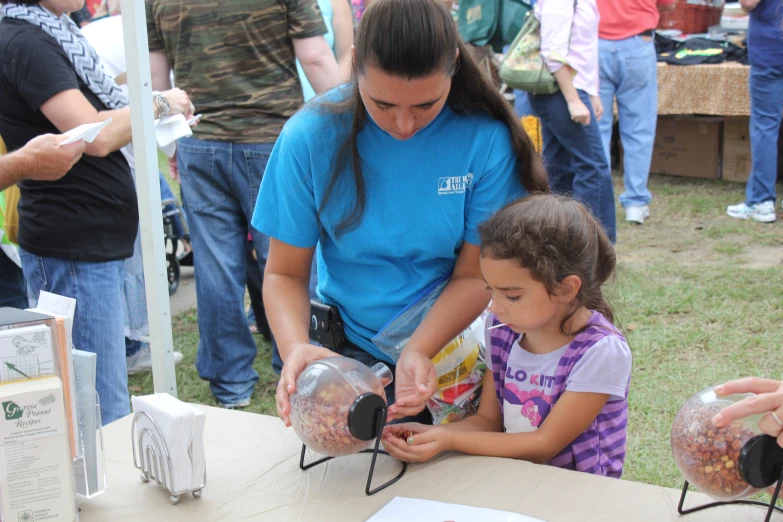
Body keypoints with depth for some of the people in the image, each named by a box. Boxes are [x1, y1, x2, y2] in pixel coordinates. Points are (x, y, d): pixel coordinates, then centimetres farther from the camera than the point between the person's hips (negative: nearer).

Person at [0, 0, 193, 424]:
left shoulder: (52, 34, 14)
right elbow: (96, 135, -22)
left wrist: (162, 116, 6)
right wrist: (158, 103, -7)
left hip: (95, 241, 10)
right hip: (73, 248, -10)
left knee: (106, 401, 16)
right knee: (105, 413, -5)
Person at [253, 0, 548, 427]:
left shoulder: (486, 139, -15)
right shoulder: (311, 136, -12)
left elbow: (474, 275, -10)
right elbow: (285, 273, -6)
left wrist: (418, 352, -27)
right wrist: (295, 348, -26)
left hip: (455, 351, -1)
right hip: (350, 355, 2)